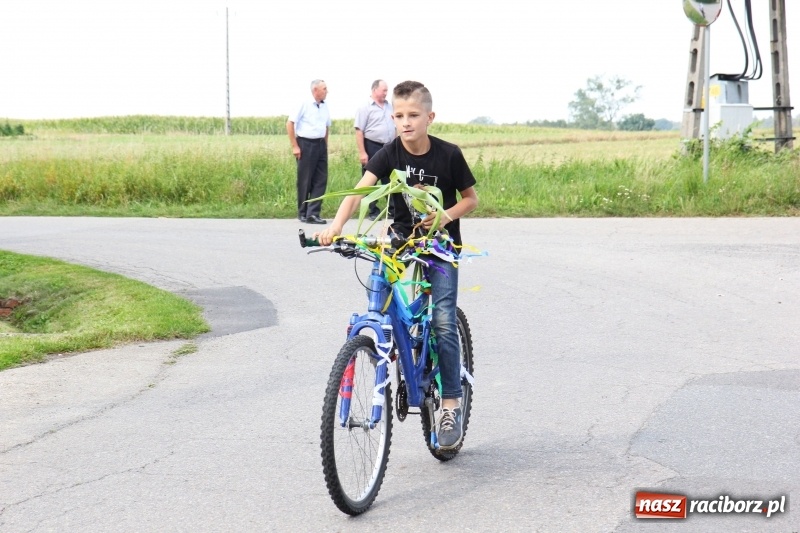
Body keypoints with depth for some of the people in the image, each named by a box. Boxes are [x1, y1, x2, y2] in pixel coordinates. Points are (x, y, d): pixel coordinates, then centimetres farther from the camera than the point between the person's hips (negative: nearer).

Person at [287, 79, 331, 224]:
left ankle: (313, 214, -1)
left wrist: (326, 145, 12)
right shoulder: (304, 105, -9)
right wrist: (294, 146, -11)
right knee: (305, 180, 2)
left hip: (320, 145, 6)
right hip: (306, 144, -6)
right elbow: (290, 123, -9)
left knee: (321, 180, -1)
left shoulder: (325, 106, 9)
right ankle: (302, 213, 13)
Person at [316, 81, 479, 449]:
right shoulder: (390, 154, -10)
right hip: (402, 239, 2)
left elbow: (470, 199, 1)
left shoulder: (448, 155, -11)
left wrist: (447, 215, -20)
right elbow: (359, 190, -24)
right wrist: (336, 226, -41)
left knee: (443, 322, -10)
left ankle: (451, 407, -5)